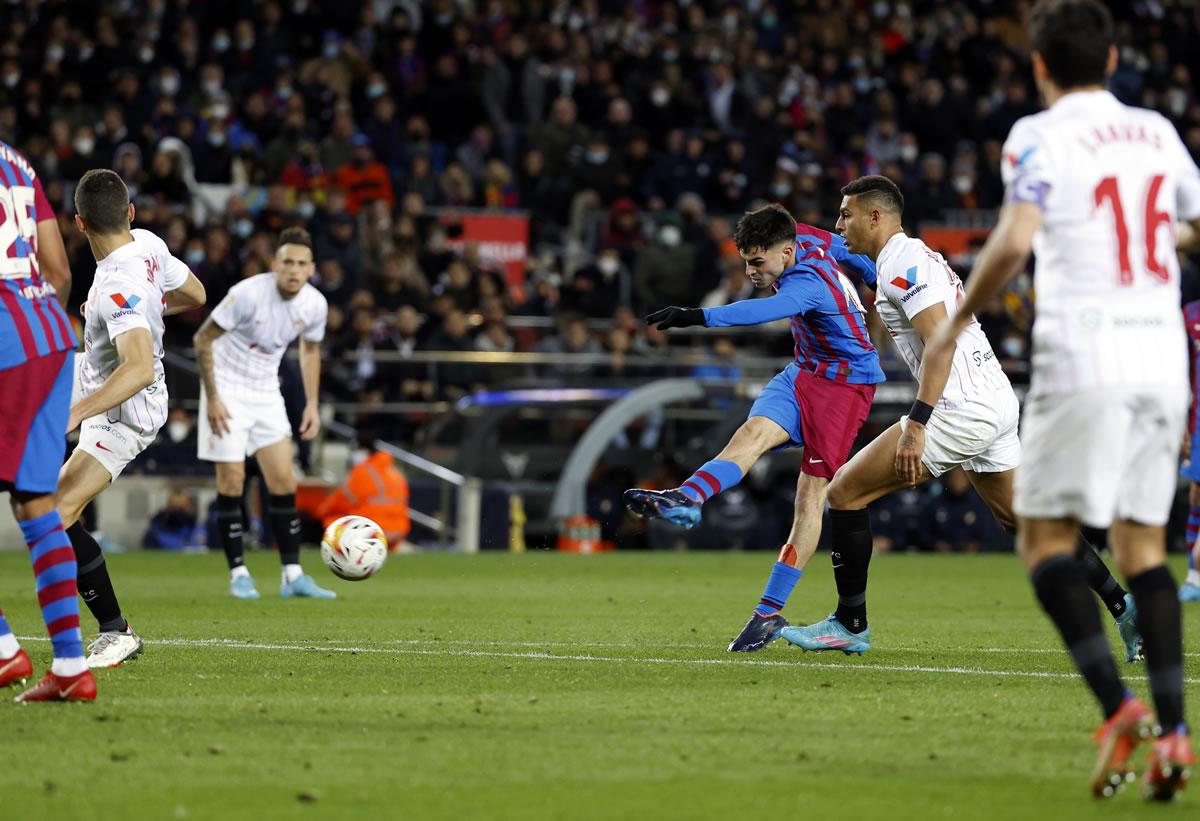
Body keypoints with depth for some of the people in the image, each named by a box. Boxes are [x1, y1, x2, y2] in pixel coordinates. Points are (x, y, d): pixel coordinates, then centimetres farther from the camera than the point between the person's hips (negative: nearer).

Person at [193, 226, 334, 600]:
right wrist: (212, 398, -17)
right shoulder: (248, 293, -23)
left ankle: (293, 575, 3)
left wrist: (312, 404, 6)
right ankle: (238, 574, 2)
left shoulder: (314, 304, -8)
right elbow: (203, 339, -15)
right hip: (227, 389, -5)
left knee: (283, 480, 0)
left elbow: (310, 349, 12)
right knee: (232, 480, -6)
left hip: (266, 393, 5)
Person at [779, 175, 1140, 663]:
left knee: (845, 491, -4)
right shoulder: (918, 257, 20)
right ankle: (1126, 609, 13)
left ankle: (850, 623, 1)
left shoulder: (901, 264, -11)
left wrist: (916, 425, -24)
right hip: (998, 402, 10)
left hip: (962, 411, -10)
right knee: (1020, 518, 17)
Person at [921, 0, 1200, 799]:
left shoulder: (1040, 136, -3)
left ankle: (1118, 705, -15)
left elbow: (1014, 241, -16)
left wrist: (956, 324, -4)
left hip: (1084, 352, -5)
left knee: (1046, 537, 2)